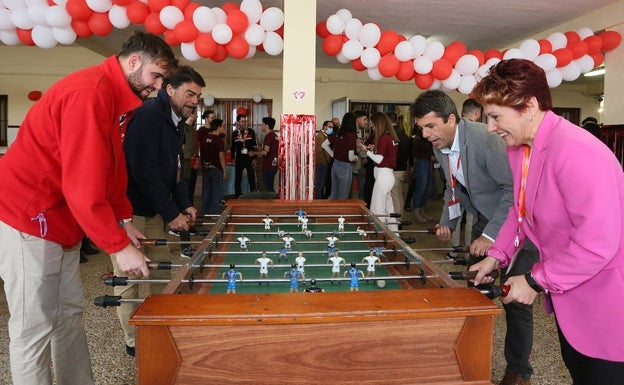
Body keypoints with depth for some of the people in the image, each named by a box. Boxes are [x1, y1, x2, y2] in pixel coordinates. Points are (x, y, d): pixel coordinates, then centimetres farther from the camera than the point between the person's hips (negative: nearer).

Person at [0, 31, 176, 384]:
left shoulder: (116, 98, 10)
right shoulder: (90, 92, -23)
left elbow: (111, 169, 15)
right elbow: (83, 184, -28)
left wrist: (124, 219, 5)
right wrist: (119, 246, -23)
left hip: (59, 221, 10)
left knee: (70, 312, 14)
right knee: (35, 326, 0)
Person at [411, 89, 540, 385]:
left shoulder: (484, 138, -28)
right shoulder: (440, 145, -4)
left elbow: (515, 188, -27)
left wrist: (491, 235, -29)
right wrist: (448, 222, 0)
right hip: (485, 219, 7)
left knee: (514, 297, -5)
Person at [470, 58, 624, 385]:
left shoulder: (575, 150, -29)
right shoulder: (519, 148, 0)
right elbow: (521, 209, 12)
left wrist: (536, 281, -22)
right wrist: (497, 255, 3)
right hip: (568, 293, 8)